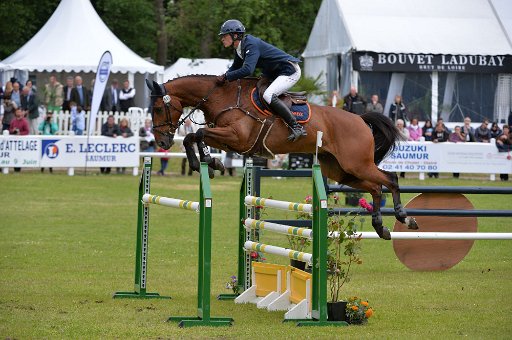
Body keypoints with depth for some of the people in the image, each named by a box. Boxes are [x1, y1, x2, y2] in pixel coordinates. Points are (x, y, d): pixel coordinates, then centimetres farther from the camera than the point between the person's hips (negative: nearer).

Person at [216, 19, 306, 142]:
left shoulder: (251, 44, -26)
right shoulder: (239, 48, 5)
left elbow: (247, 70, -37)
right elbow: (235, 67, 18)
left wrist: (226, 76, -29)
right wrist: (223, 77, -2)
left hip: (290, 72, -11)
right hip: (274, 74, 11)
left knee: (268, 96, -27)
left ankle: (297, 127, -24)